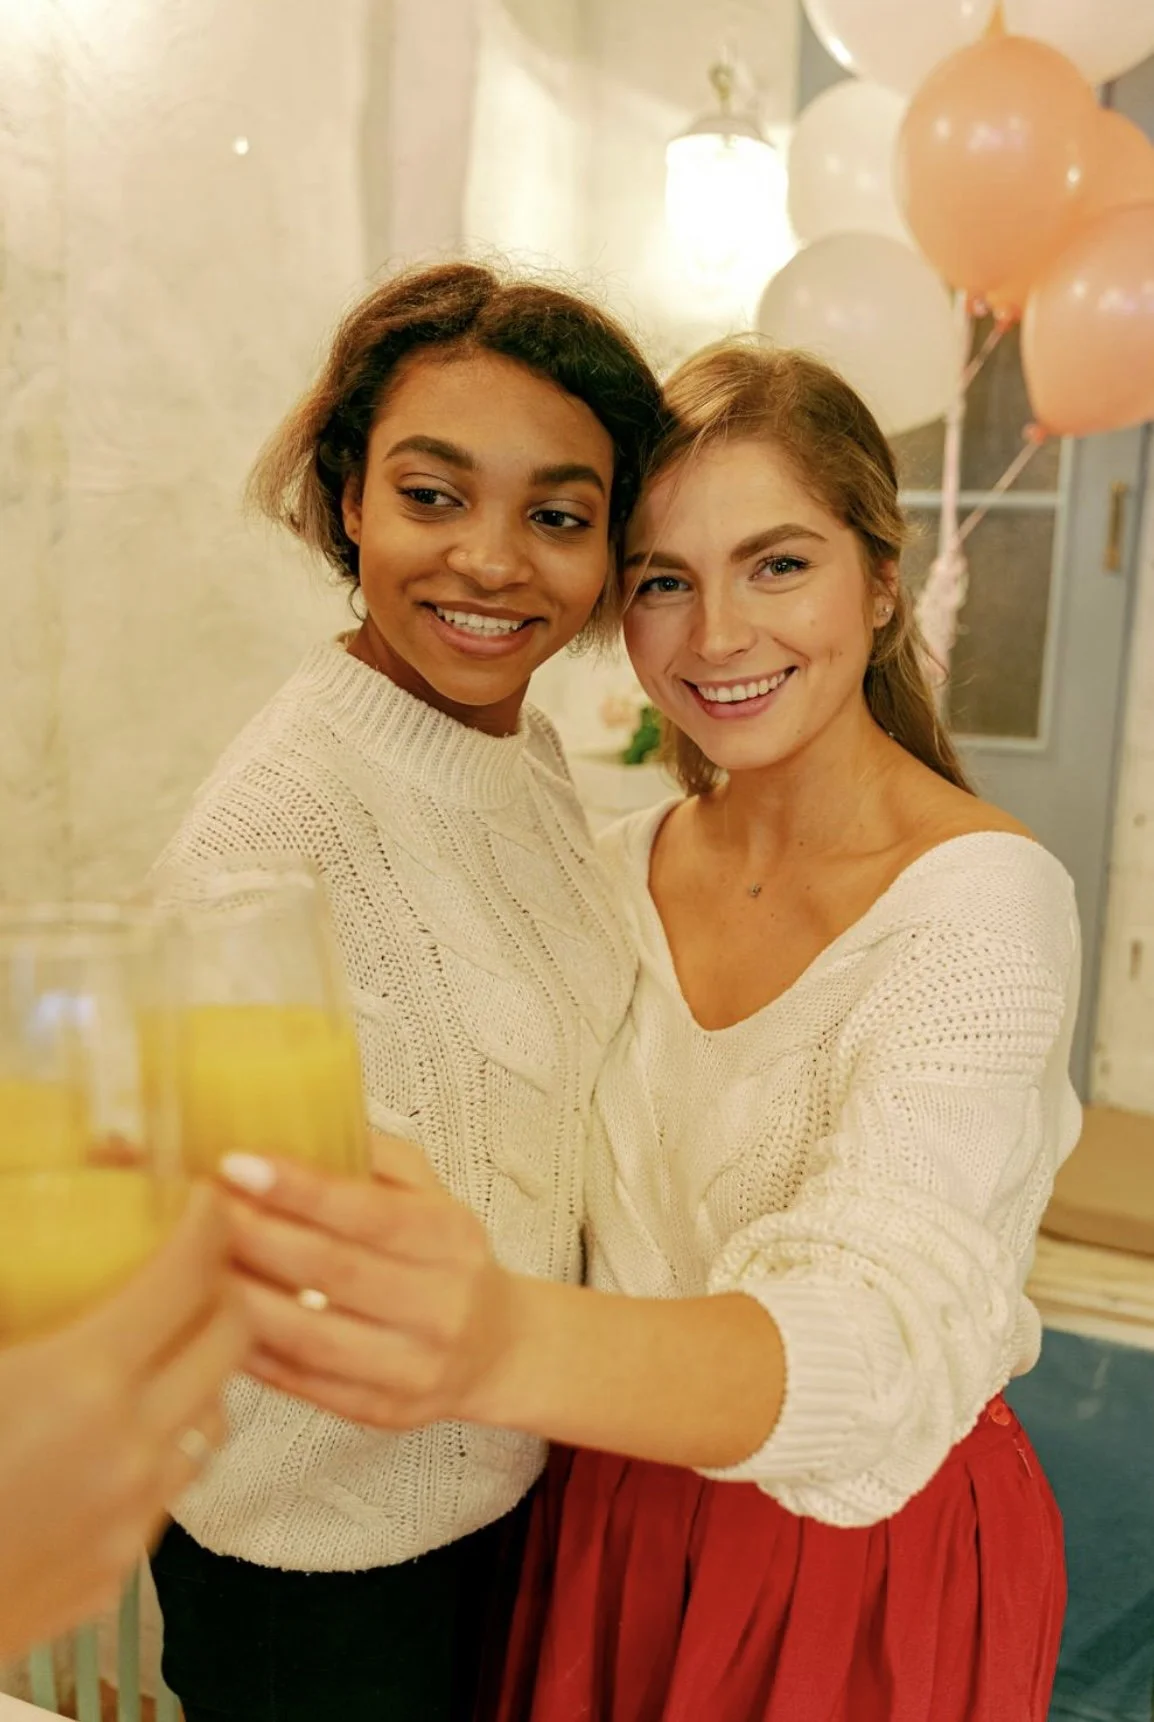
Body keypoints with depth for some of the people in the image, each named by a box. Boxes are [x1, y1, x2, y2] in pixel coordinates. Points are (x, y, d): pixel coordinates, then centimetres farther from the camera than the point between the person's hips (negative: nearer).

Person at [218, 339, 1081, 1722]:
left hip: (875, 1552, -4)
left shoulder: (985, 899, -23)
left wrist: (510, 1347, -54)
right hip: (611, 1530, 5)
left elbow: (878, 1338, -37)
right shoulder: (621, 869, -5)